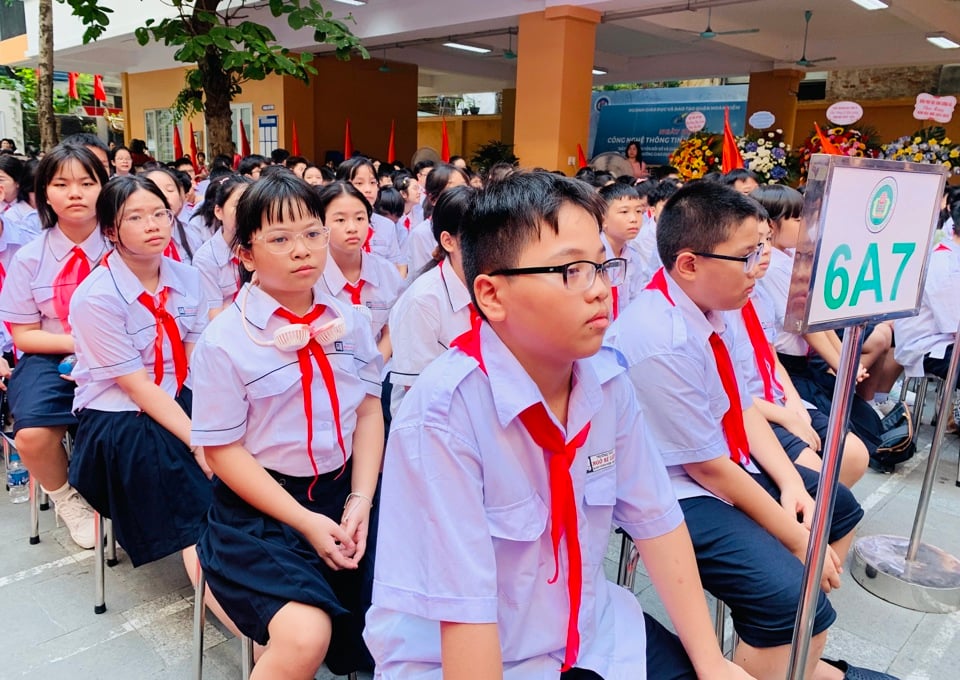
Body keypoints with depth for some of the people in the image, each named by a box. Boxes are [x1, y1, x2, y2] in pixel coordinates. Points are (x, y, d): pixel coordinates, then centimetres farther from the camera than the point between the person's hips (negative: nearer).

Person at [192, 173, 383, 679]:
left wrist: (360, 501, -9)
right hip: (260, 503, -4)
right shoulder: (225, 340, -11)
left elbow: (369, 413, 3)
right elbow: (223, 449, -9)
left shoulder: (347, 320, 2)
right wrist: (305, 521, -14)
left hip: (343, 489, 4)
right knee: (305, 636, -24)